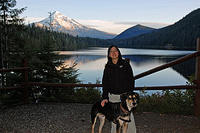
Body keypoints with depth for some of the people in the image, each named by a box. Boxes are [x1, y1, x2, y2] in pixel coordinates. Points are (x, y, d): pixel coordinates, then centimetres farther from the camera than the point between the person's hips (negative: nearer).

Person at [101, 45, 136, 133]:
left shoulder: (125, 64, 1)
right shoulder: (107, 67, 8)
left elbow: (131, 80, 0)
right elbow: (105, 83, 7)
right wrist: (105, 98, -2)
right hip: (113, 97, 2)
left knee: (129, 118, -2)